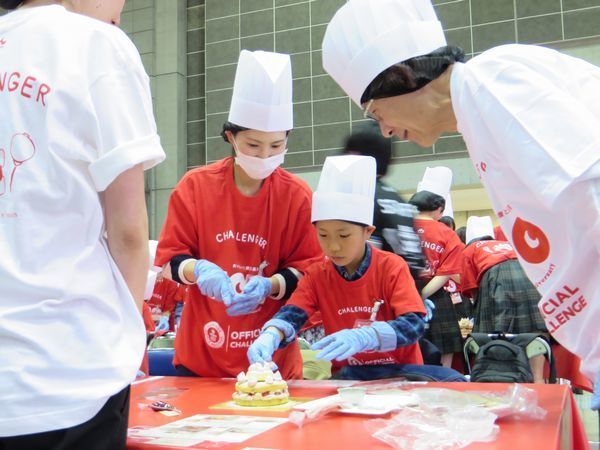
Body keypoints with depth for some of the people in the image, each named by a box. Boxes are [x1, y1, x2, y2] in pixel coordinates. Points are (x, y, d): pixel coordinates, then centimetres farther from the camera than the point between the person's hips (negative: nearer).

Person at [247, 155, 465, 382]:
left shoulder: (392, 267, -10)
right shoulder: (317, 275, 0)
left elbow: (414, 324, -21)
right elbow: (292, 314, -14)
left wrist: (364, 336, -41)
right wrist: (271, 335, -39)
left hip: (398, 369, -2)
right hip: (348, 375, 3)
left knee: (453, 381, -30)